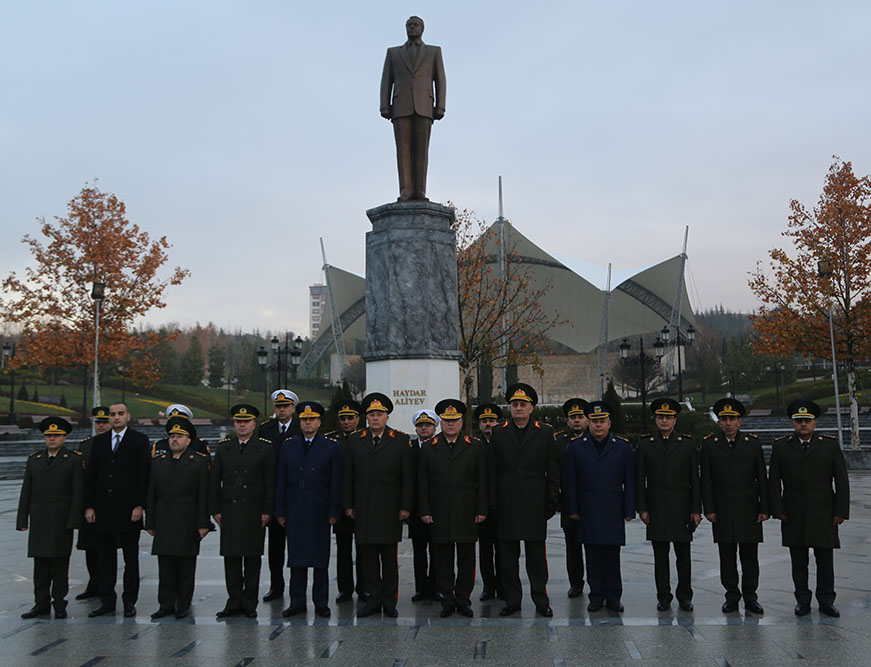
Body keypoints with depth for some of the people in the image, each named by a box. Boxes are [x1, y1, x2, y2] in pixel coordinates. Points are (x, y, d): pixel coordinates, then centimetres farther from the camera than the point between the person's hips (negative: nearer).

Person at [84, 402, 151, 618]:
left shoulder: (140, 440, -1)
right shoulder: (99, 441, 10)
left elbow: (144, 475, -5)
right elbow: (90, 475, 9)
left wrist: (140, 505, -12)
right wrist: (89, 506, 2)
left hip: (128, 510, -3)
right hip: (103, 510, 4)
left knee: (131, 558, 4)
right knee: (105, 557, 8)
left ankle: (129, 601, 12)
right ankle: (107, 600, 17)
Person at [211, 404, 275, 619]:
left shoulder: (265, 448, 2)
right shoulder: (223, 448, 10)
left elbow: (270, 482, 0)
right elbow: (215, 480, 9)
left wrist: (267, 510, -5)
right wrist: (215, 509, 3)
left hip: (254, 511, -2)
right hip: (229, 511, 2)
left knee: (252, 558, 2)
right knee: (231, 558, 4)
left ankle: (249, 603, 11)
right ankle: (234, 602, 13)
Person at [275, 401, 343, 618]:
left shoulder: (332, 447, 2)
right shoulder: (288, 446, 9)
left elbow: (336, 482, 1)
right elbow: (281, 481, 9)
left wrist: (334, 511, -5)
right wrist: (280, 511, 4)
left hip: (319, 511, -2)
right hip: (294, 510, 2)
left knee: (320, 558, 2)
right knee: (296, 558, 6)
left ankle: (321, 603, 12)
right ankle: (297, 602, 15)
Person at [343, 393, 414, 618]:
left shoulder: (400, 440, 3)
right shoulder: (355, 440, 9)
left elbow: (407, 476, 1)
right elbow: (348, 475, 10)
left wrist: (405, 506, -3)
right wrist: (348, 504, 4)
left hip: (389, 508, -2)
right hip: (363, 508, 2)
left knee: (389, 555, 2)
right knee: (367, 555, 4)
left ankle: (389, 601, 12)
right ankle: (374, 599, 14)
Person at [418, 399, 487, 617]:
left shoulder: (475, 447, 6)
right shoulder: (429, 448, 7)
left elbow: (482, 482, 4)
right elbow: (423, 483, 6)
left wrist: (481, 510, -2)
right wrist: (424, 511, -1)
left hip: (467, 514, 0)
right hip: (439, 514, 1)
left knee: (466, 557, 4)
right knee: (443, 557, 4)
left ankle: (463, 598, 15)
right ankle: (447, 599, 14)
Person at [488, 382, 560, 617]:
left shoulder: (545, 433, 3)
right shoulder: (499, 433, 6)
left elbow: (553, 471, 4)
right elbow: (492, 470, 6)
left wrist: (552, 501, -1)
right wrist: (492, 502, 0)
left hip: (535, 504, -1)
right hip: (507, 505, 1)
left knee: (536, 555, 4)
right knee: (508, 556, 7)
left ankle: (540, 599, 15)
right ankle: (512, 600, 16)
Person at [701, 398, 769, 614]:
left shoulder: (753, 443, 4)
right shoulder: (709, 445, 3)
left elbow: (762, 478, 4)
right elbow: (706, 481, 2)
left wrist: (764, 508, -1)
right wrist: (709, 509, -4)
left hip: (748, 510, 0)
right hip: (722, 511, 0)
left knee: (750, 555, 3)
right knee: (727, 556, 5)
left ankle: (750, 598, 12)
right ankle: (732, 596, 15)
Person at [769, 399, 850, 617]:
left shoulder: (830, 445, 3)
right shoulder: (781, 446, 5)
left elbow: (842, 481, 3)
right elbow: (774, 482, 4)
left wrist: (841, 511, -3)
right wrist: (778, 509, -3)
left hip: (823, 515, 0)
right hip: (794, 516, 1)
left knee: (825, 560, 5)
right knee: (798, 562, 7)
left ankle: (826, 602, 17)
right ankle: (802, 601, 18)